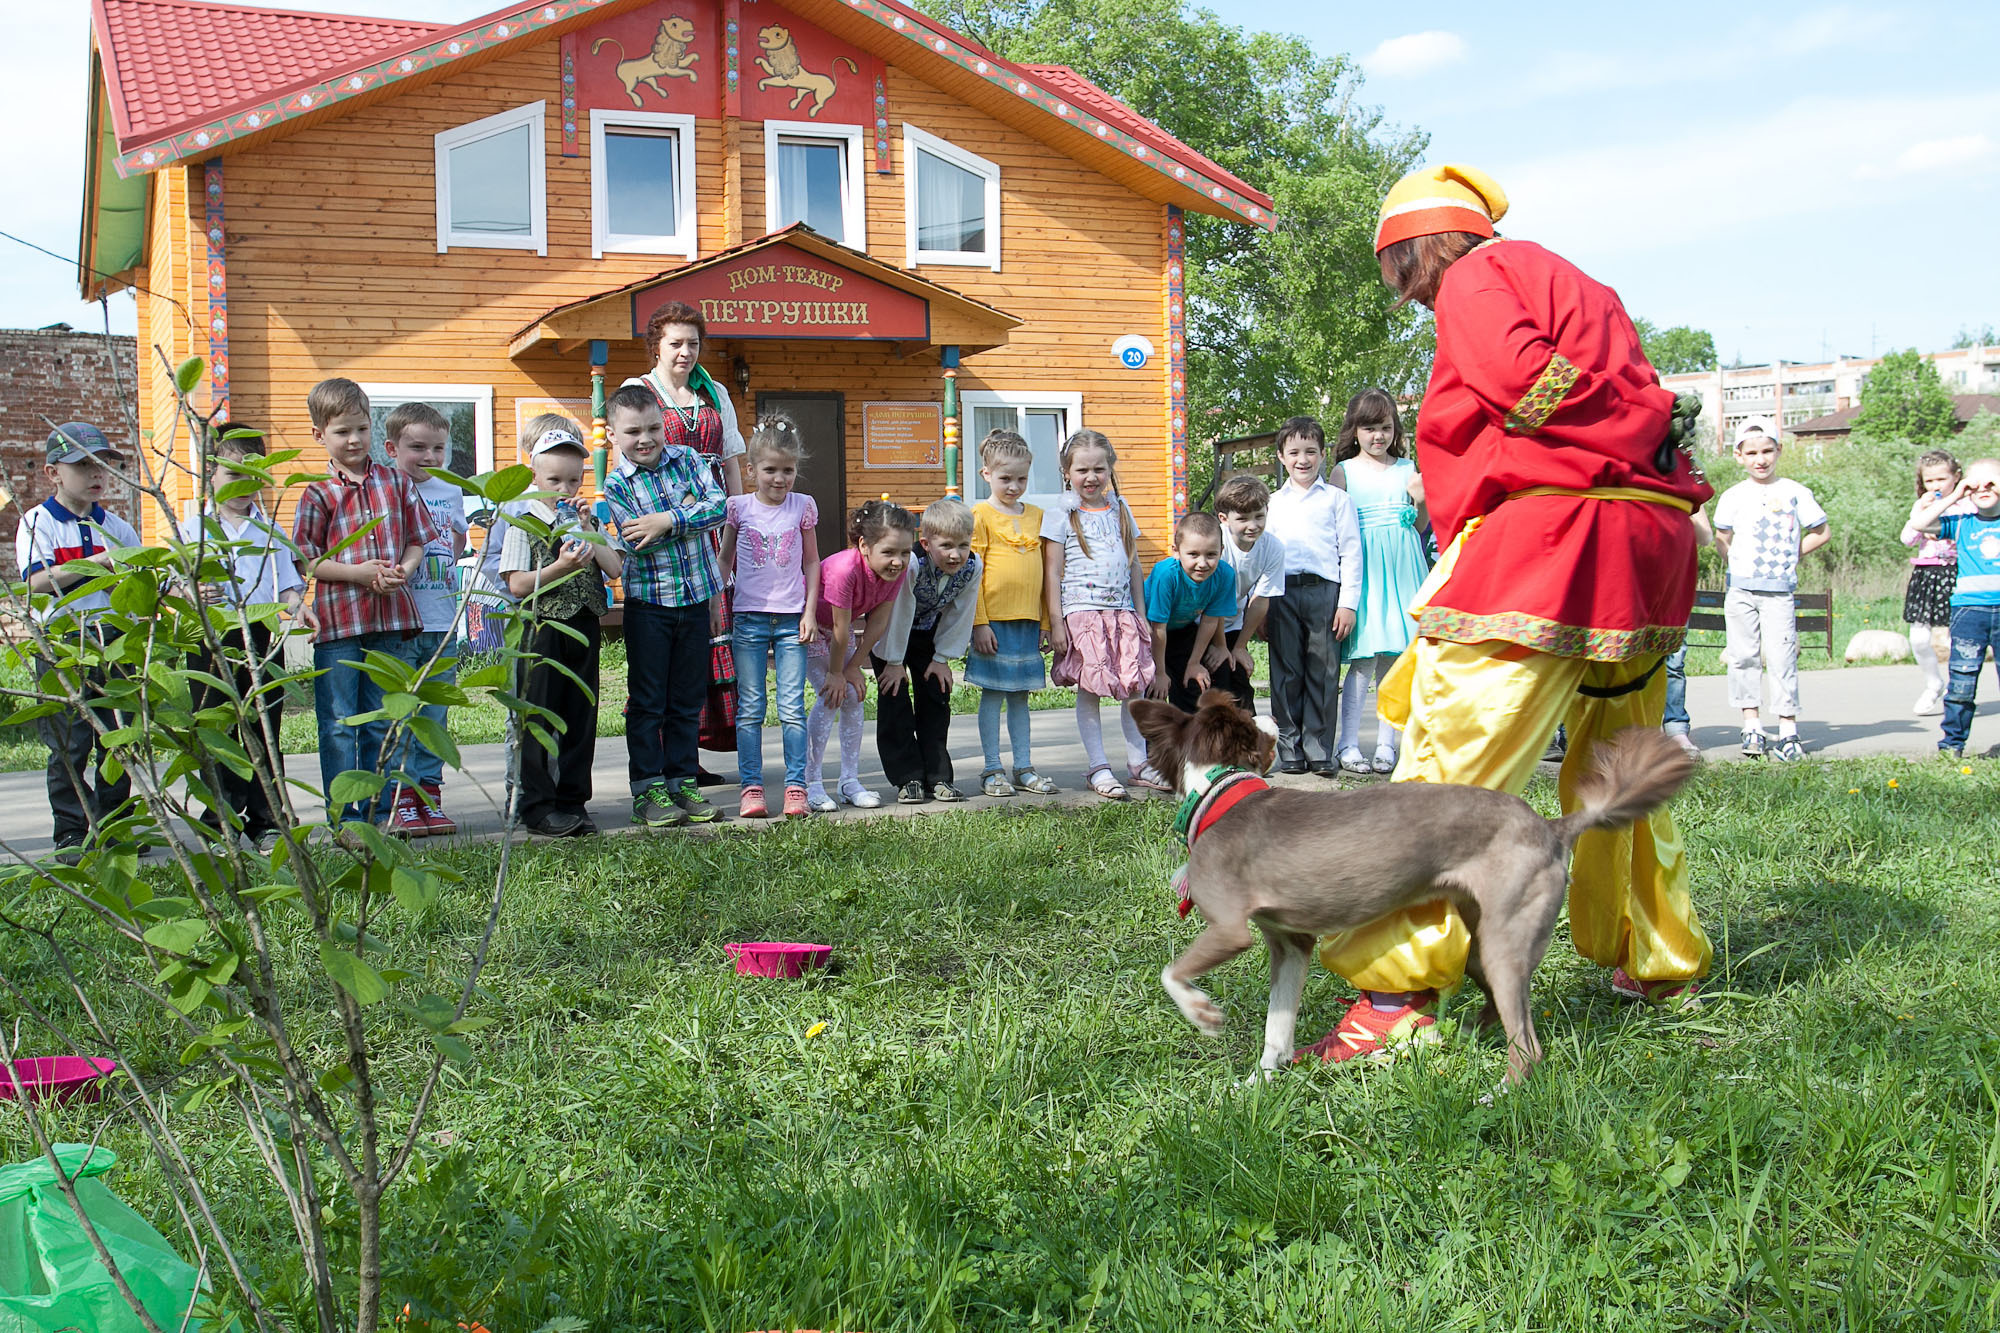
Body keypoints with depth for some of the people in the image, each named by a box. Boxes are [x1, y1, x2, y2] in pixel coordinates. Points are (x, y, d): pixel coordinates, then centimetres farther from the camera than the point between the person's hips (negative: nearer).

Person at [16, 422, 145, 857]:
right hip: (63, 642, -4)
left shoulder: (115, 527, 13)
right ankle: (70, 833, 3)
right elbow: (38, 583, -15)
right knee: (69, 744, -4)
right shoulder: (37, 523, -1)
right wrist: (97, 563, -22)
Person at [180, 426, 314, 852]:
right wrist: (195, 594, -24)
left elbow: (287, 581, 14)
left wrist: (297, 607, -7)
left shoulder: (269, 528, 16)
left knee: (264, 732, 4)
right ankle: (222, 821, 8)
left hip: (263, 638, 2)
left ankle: (266, 820, 10)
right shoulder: (193, 529, 6)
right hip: (213, 638, -2)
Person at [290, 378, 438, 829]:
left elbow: (417, 540, 11)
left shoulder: (396, 483, 8)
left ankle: (384, 807, 17)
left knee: (385, 720, 8)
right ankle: (345, 814, 8)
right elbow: (306, 560, -2)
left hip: (392, 616, 2)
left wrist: (402, 571, -9)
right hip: (338, 620, -2)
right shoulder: (318, 494, 1)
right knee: (339, 723, 1)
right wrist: (357, 573, -14)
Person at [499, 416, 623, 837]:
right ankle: (538, 805, 6)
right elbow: (516, 585, -10)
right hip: (542, 631, -4)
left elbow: (614, 569, 1)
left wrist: (588, 532, -8)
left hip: (584, 629, 5)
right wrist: (559, 568, -21)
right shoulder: (524, 525, -3)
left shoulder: (591, 522, 12)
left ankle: (572, 801, 15)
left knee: (580, 718, 7)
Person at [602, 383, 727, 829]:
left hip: (695, 596, 3)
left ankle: (682, 782, 18)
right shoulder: (616, 483, -5)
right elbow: (636, 541, -17)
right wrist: (687, 510, -16)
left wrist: (668, 520, -20)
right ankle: (648, 791, 8)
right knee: (647, 699, 1)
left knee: (688, 698, 9)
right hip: (648, 600, -3)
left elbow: (719, 506, -11)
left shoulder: (688, 459, 3)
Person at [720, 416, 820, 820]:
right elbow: (724, 560, 12)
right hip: (749, 617, 0)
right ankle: (750, 788, 7)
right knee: (749, 708, 2)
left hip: (791, 619, 0)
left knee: (792, 708, -2)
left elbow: (811, 562, 10)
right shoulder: (738, 507, 2)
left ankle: (796, 788, 2)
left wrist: (810, 612, 4)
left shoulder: (803, 507, 4)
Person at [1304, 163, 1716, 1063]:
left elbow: (1518, 373, -15)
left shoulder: (1477, 277, 3)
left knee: (1450, 762, -10)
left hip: (1552, 531, -9)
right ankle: (1659, 963, 33)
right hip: (1653, 537, 9)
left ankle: (1397, 992, -14)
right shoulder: (1572, 282, 29)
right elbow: (1633, 398, 19)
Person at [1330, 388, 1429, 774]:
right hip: (1362, 570, -3)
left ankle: (1386, 743, 10)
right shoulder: (1344, 472, 3)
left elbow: (1421, 528, 14)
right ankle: (1348, 744, -2)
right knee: (1365, 659, -8)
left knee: (1393, 659, 3)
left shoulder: (1407, 469, 11)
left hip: (1401, 570, 3)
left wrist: (1421, 502, -6)